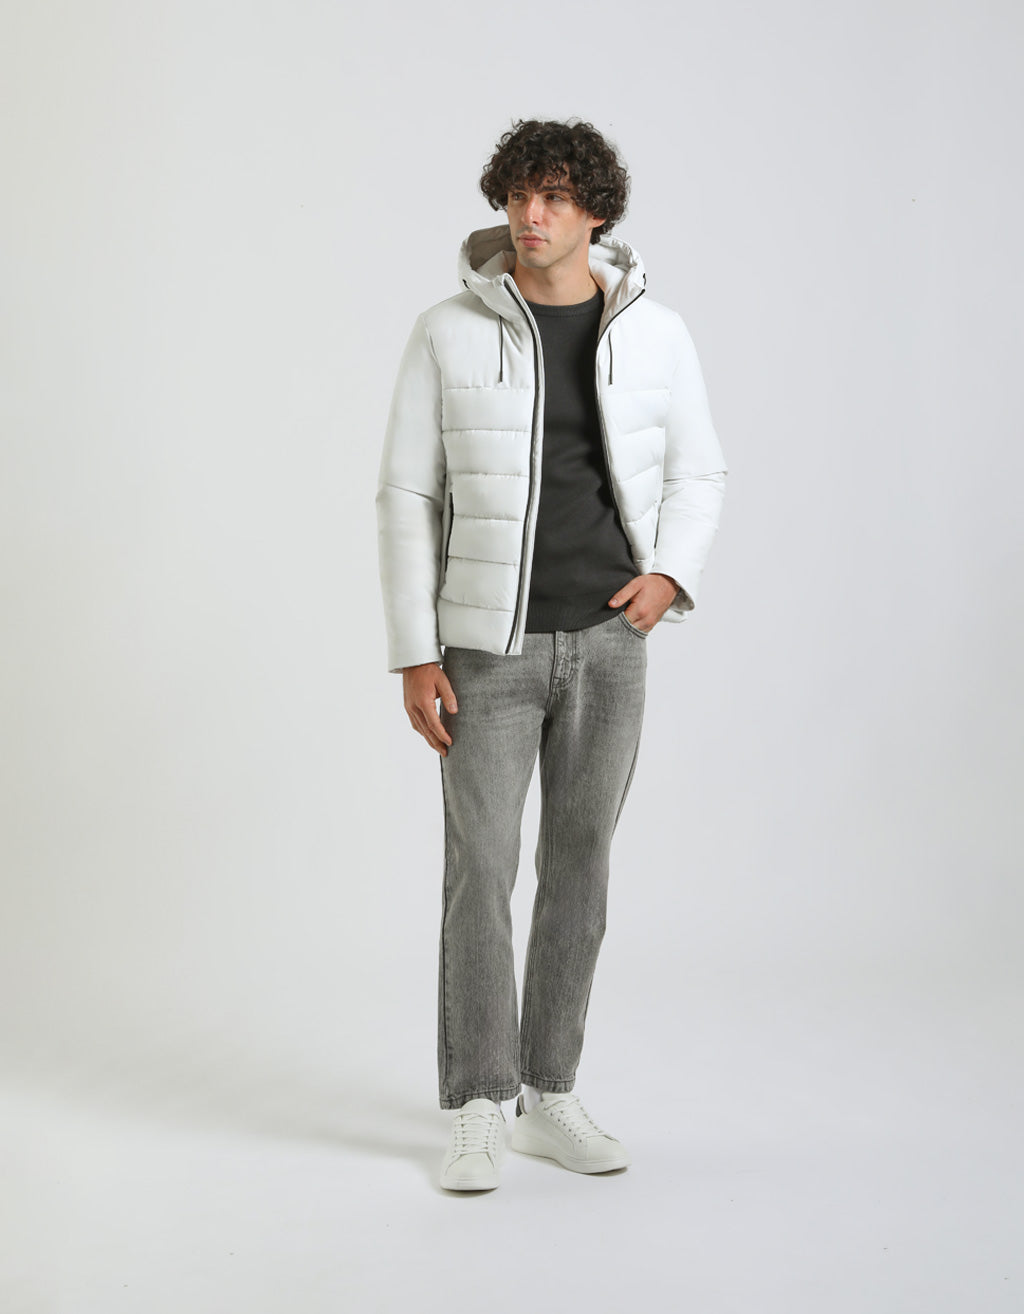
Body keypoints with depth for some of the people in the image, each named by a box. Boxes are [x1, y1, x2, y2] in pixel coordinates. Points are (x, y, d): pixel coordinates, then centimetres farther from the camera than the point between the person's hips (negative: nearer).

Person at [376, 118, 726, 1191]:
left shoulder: (655, 334, 0)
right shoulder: (449, 334, -5)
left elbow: (696, 474, 12)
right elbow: (407, 498, -3)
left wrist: (668, 577, -8)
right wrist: (414, 656, -9)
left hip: (608, 638, 2)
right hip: (490, 639, -2)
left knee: (578, 864, 7)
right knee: (481, 870, -4)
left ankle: (549, 1100, 20)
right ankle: (476, 1116, 6)